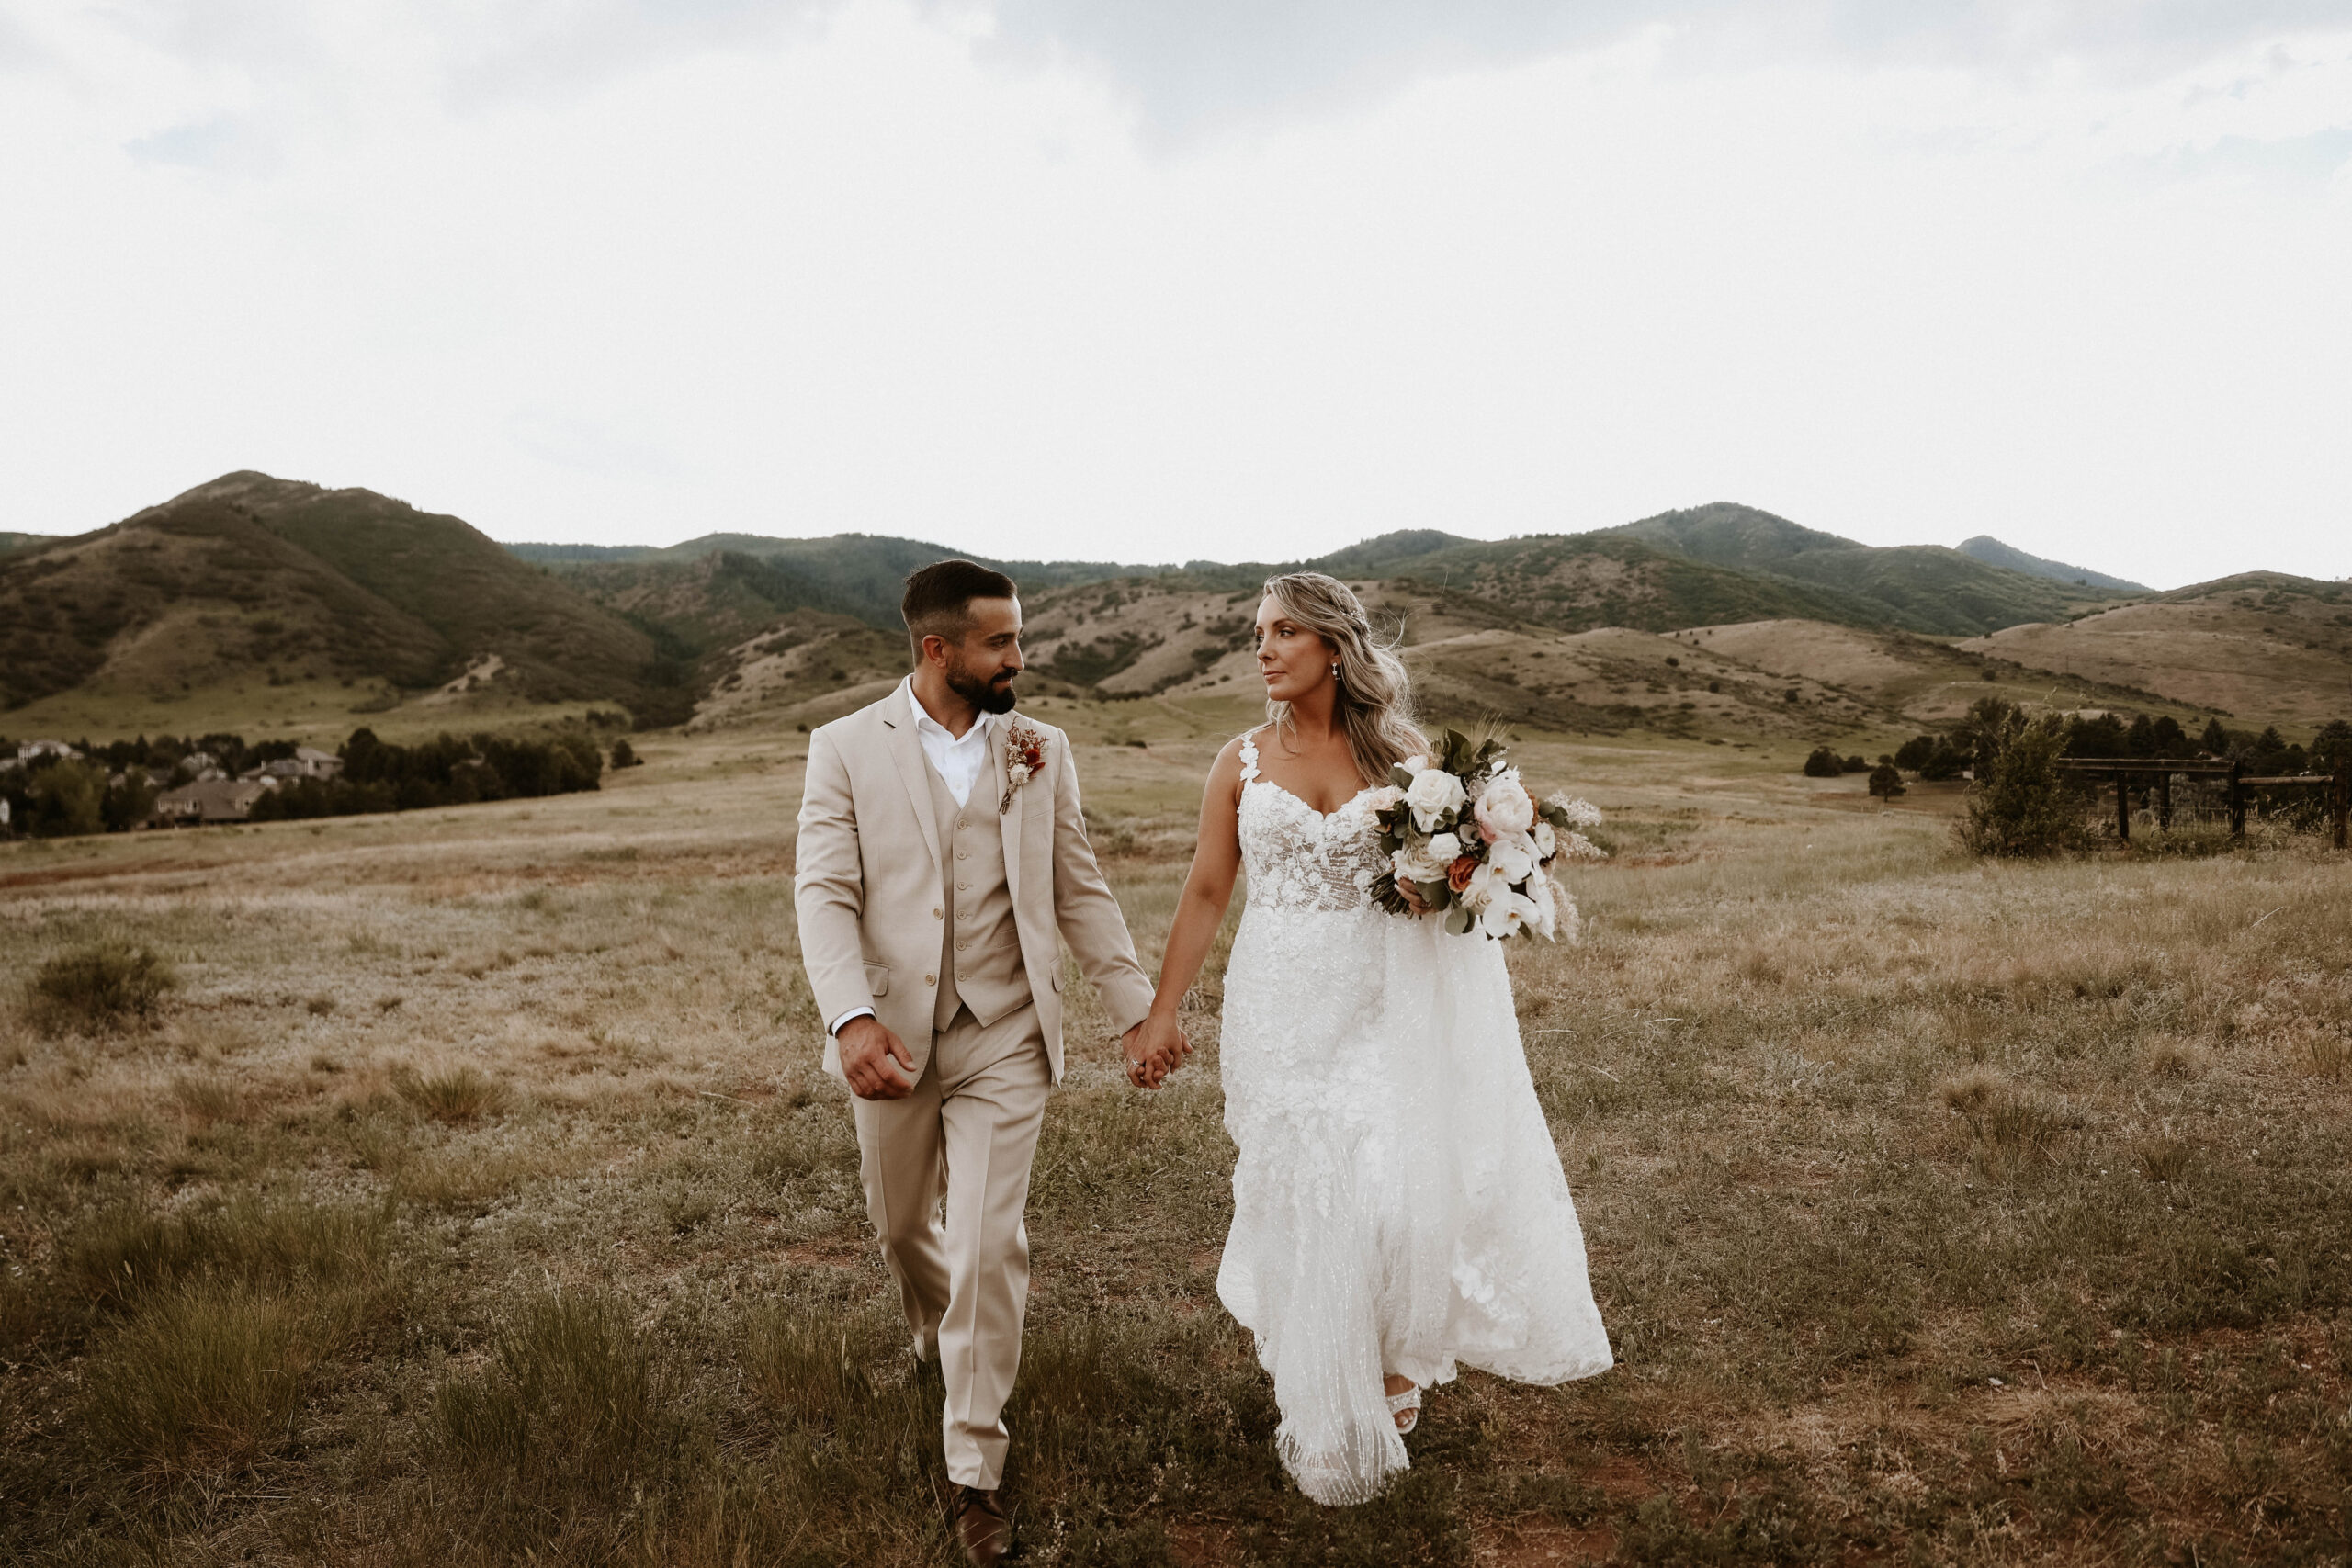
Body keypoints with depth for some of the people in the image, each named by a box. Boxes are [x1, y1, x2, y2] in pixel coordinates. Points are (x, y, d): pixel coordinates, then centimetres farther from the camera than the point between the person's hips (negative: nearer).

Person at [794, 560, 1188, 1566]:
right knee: (900, 1228, 19)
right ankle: (939, 1345, 53)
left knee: (989, 1245, -6)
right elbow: (825, 893, -10)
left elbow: (1080, 892, 5)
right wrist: (852, 1018, -25)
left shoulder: (1040, 751, 3)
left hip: (1004, 1037, 0)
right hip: (893, 1038, 1)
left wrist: (1137, 1011, 0)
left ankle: (973, 1468, 11)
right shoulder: (846, 749, -3)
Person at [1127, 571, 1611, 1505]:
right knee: (1301, 1195, 5)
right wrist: (1162, 1009, 2)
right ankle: (1327, 1417, 26)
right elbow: (1206, 891, 4)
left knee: (1391, 1185, -2)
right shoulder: (1242, 763, 1)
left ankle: (1389, 1361, 30)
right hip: (1280, 1002, 0)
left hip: (1379, 1001, 0)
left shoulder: (1400, 750, 1)